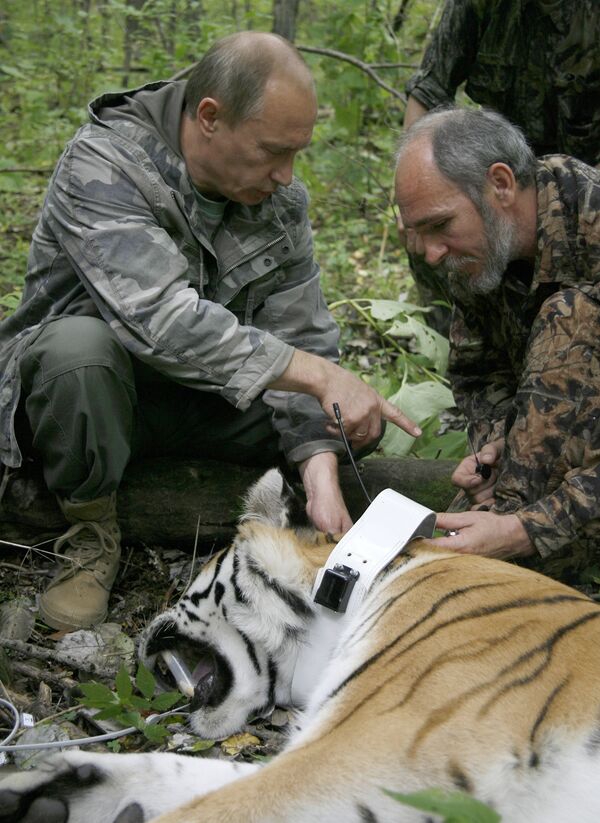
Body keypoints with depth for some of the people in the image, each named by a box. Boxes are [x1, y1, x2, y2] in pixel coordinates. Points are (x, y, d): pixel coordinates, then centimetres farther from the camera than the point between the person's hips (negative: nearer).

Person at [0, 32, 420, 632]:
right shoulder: (101, 166, -24)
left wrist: (321, 475, -23)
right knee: (80, 344, -40)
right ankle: (92, 532, -13)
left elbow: (300, 337, -9)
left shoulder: (281, 199, -5)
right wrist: (317, 375, -39)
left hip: (202, 399, 5)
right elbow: (162, 319, -37)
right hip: (78, 378, -4)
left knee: (368, 418, -11)